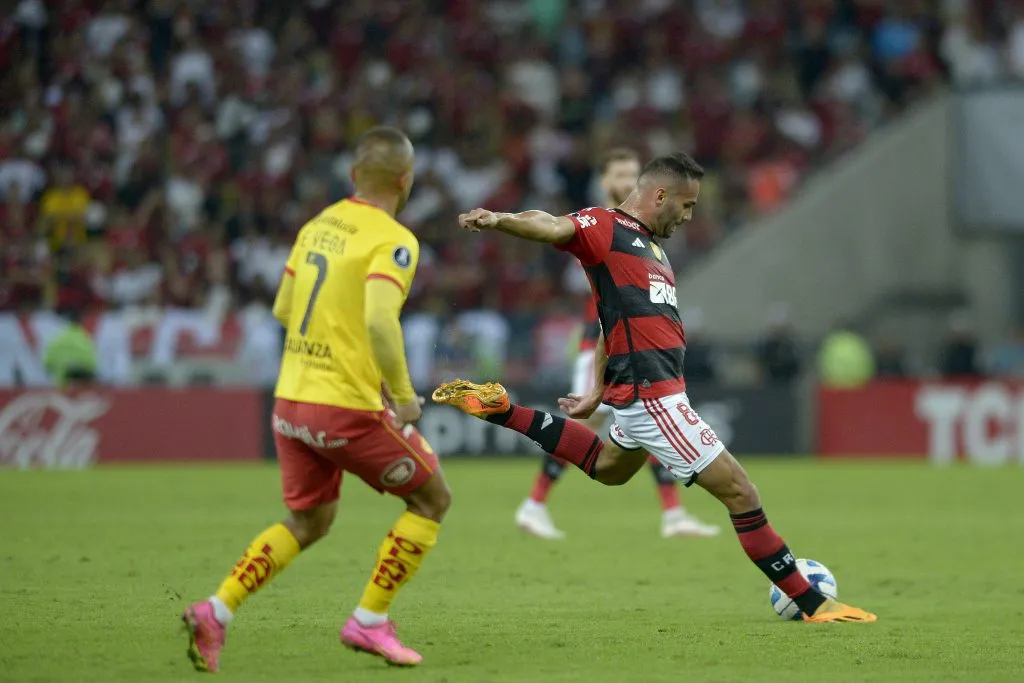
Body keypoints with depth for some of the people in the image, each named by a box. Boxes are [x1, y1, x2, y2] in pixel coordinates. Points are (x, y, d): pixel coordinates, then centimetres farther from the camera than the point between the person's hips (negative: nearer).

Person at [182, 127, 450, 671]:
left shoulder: (317, 225, 9)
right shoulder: (392, 241, -13)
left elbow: (283, 309, 18)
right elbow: (380, 321, -28)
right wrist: (403, 395, -16)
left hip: (290, 401, 7)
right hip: (349, 408, -7)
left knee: (307, 523, 23)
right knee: (432, 500, 13)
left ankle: (215, 611, 6)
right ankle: (370, 621, 9)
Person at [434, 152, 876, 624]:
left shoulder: (650, 246, 19)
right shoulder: (605, 228, -9)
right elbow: (550, 227, -27)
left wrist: (597, 392, 28)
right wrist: (497, 220, -47)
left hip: (649, 389, 11)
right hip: (652, 394, -11)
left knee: (609, 467, 37)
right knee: (738, 491, -6)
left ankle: (499, 410, 36)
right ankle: (812, 603, 1)